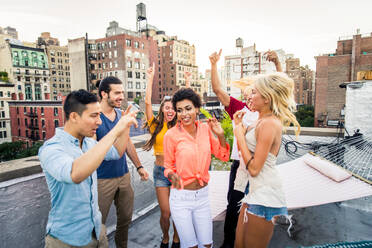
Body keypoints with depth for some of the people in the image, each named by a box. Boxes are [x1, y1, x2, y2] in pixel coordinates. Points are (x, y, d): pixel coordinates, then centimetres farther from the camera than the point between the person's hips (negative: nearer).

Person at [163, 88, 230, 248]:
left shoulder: (206, 129, -4)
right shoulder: (171, 135, -14)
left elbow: (223, 156, 4)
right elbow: (168, 166, -2)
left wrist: (220, 135, -11)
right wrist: (172, 175, -23)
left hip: (203, 195, 4)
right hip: (181, 197, -3)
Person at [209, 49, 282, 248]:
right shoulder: (238, 108, 2)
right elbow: (217, 89, -3)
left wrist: (277, 63, -16)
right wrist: (213, 64, -7)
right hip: (239, 163, 0)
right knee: (234, 205, 10)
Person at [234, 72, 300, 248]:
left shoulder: (269, 124, -19)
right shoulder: (261, 121, 11)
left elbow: (254, 168, -21)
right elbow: (244, 150, 15)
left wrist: (240, 135, -13)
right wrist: (239, 125, 11)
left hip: (265, 194, -9)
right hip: (256, 191, 9)